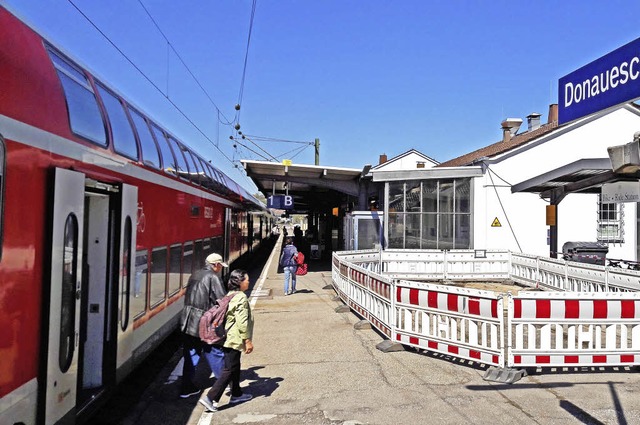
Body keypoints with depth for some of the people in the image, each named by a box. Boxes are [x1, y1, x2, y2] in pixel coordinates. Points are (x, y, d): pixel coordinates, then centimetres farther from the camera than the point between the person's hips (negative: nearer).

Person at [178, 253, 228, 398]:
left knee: (190, 355, 13)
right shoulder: (213, 278, -13)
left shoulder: (194, 276, 13)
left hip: (188, 322, 7)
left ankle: (186, 387, 16)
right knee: (216, 353, 8)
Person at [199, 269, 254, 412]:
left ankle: (236, 394, 33)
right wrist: (247, 340, -17)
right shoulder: (241, 297, -18)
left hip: (228, 337, 10)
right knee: (229, 370, -5)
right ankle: (210, 398, -7)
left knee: (235, 367, 21)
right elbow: (242, 321, -22)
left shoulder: (230, 295, 11)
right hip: (235, 339, -10)